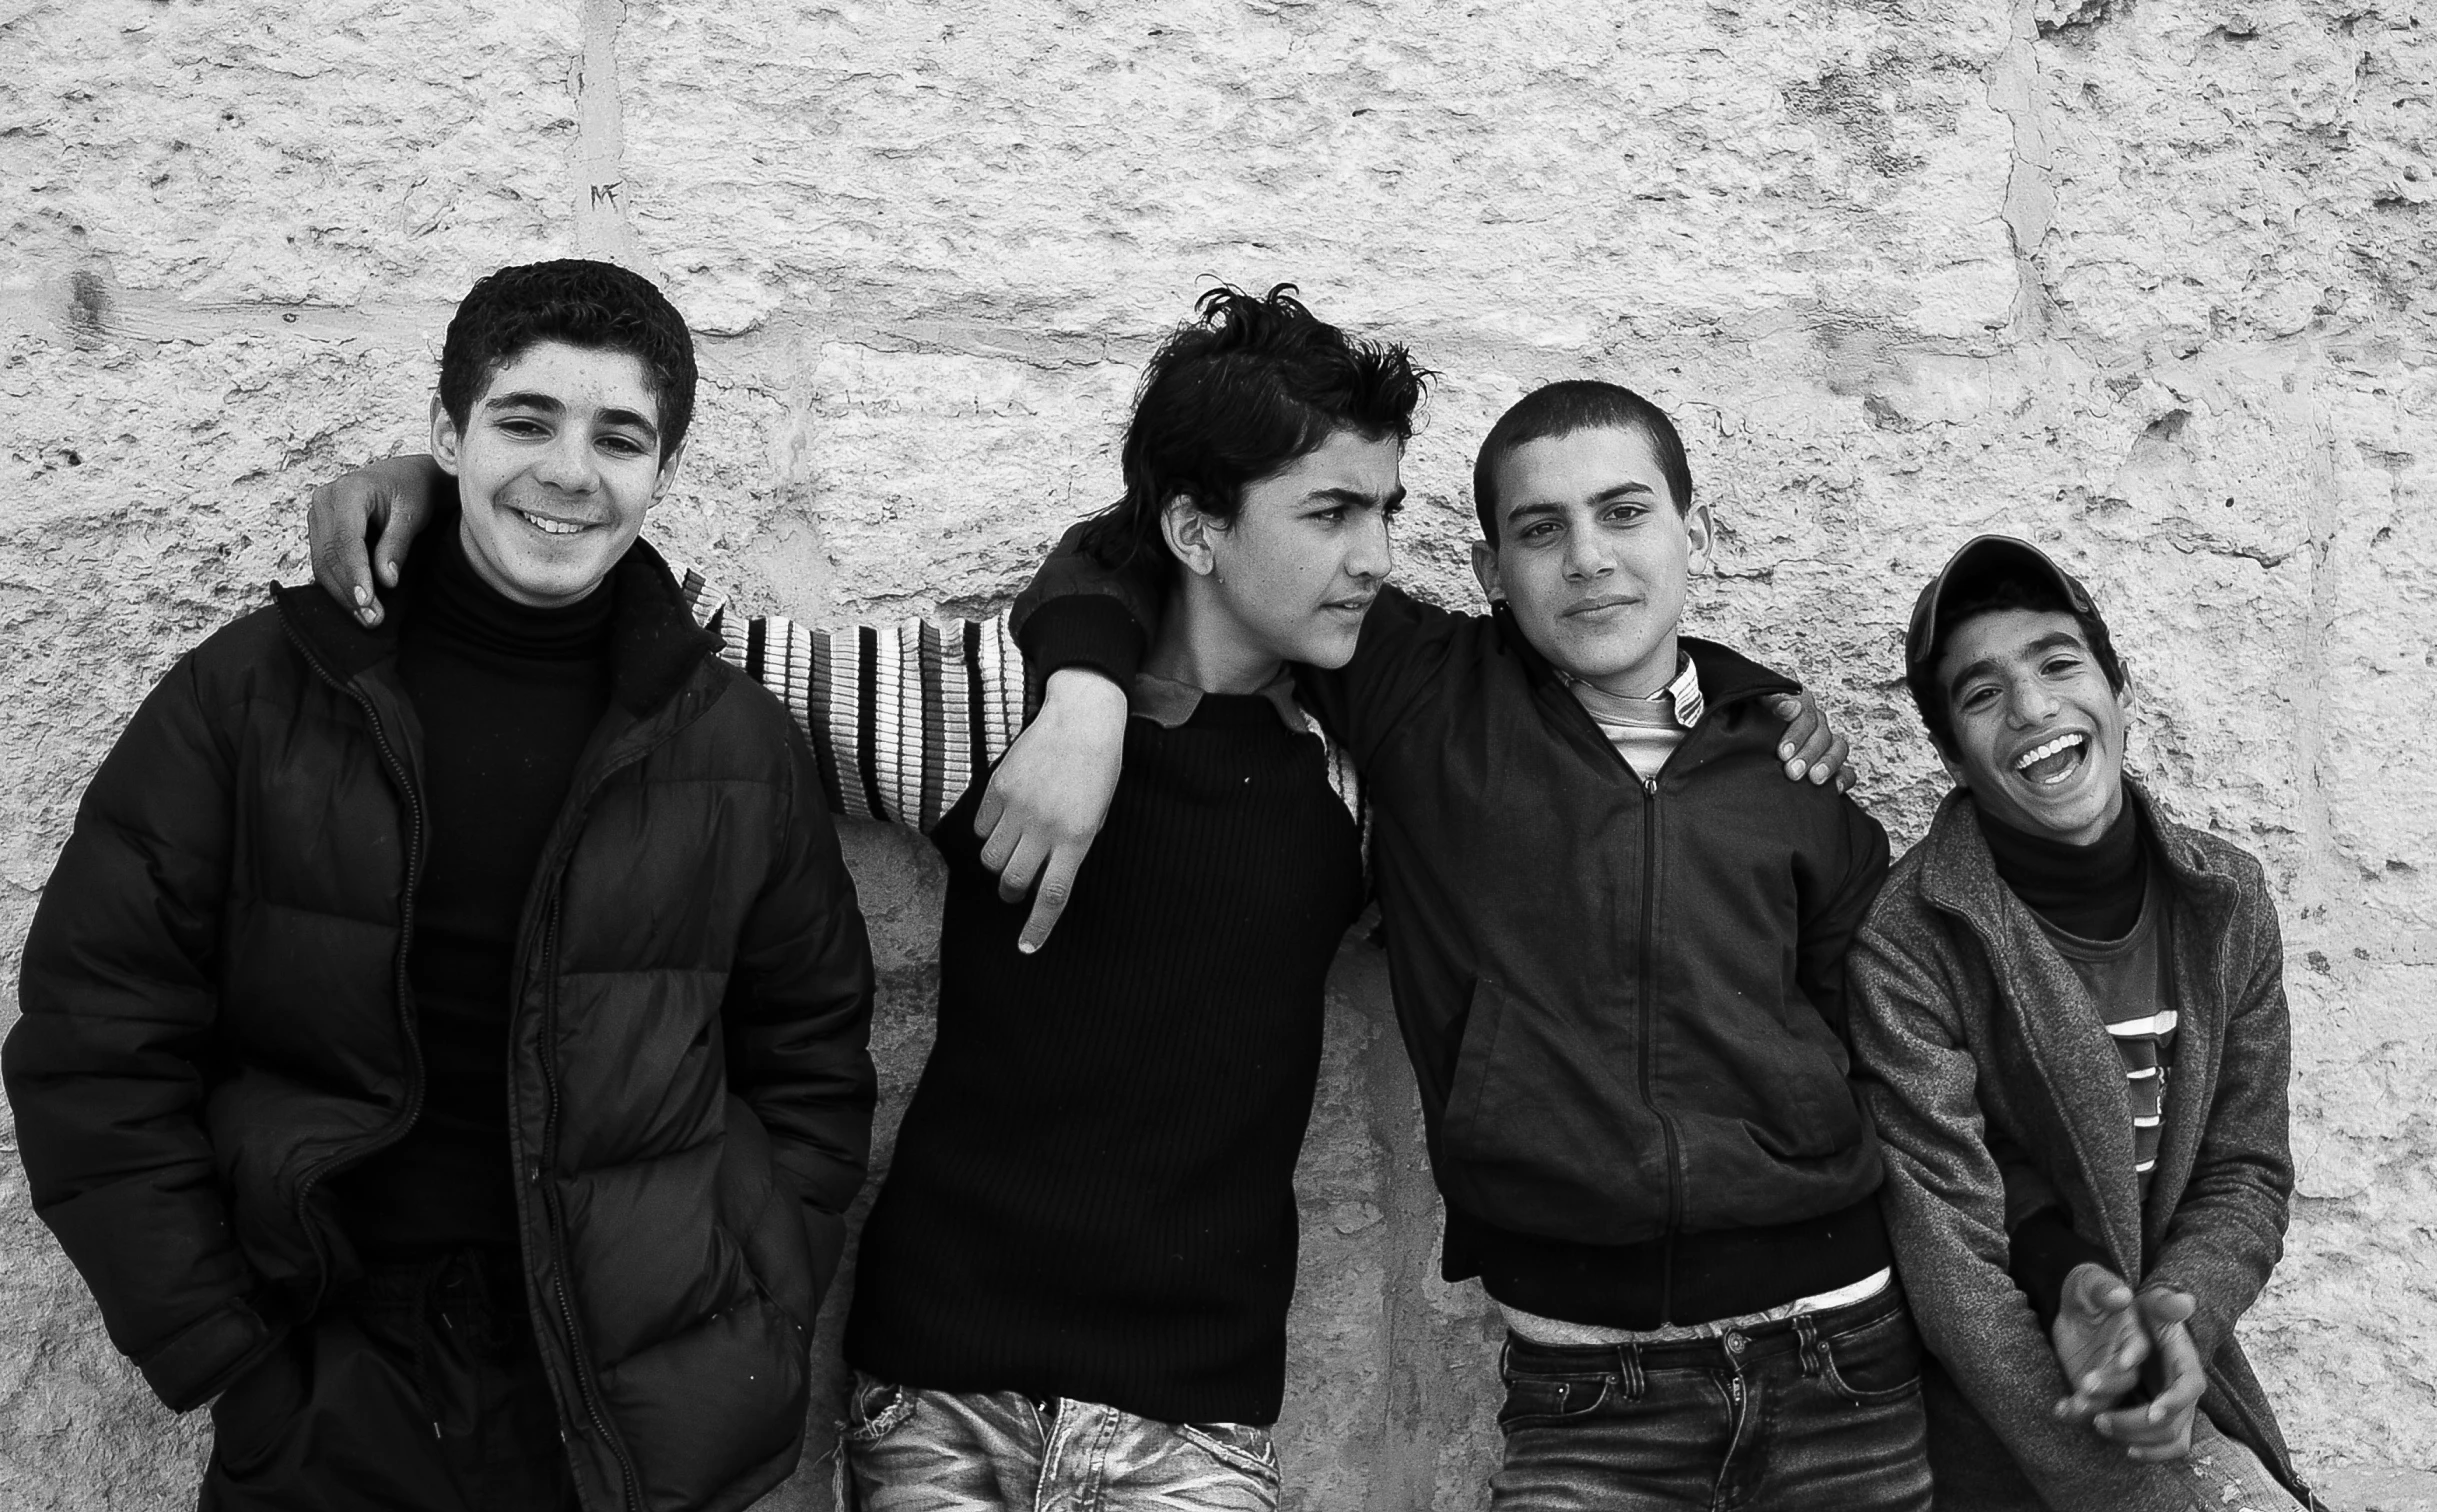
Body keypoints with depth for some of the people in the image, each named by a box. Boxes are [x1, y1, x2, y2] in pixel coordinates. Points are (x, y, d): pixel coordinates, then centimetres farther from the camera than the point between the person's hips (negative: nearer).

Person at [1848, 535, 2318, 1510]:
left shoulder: (2227, 903, -2)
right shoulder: (1908, 948, -18)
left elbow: (2247, 1171, 1)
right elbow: (1949, 1257, -20)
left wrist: (2176, 1313, -19)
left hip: (2179, 1391, 5)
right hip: (2002, 1423, -5)